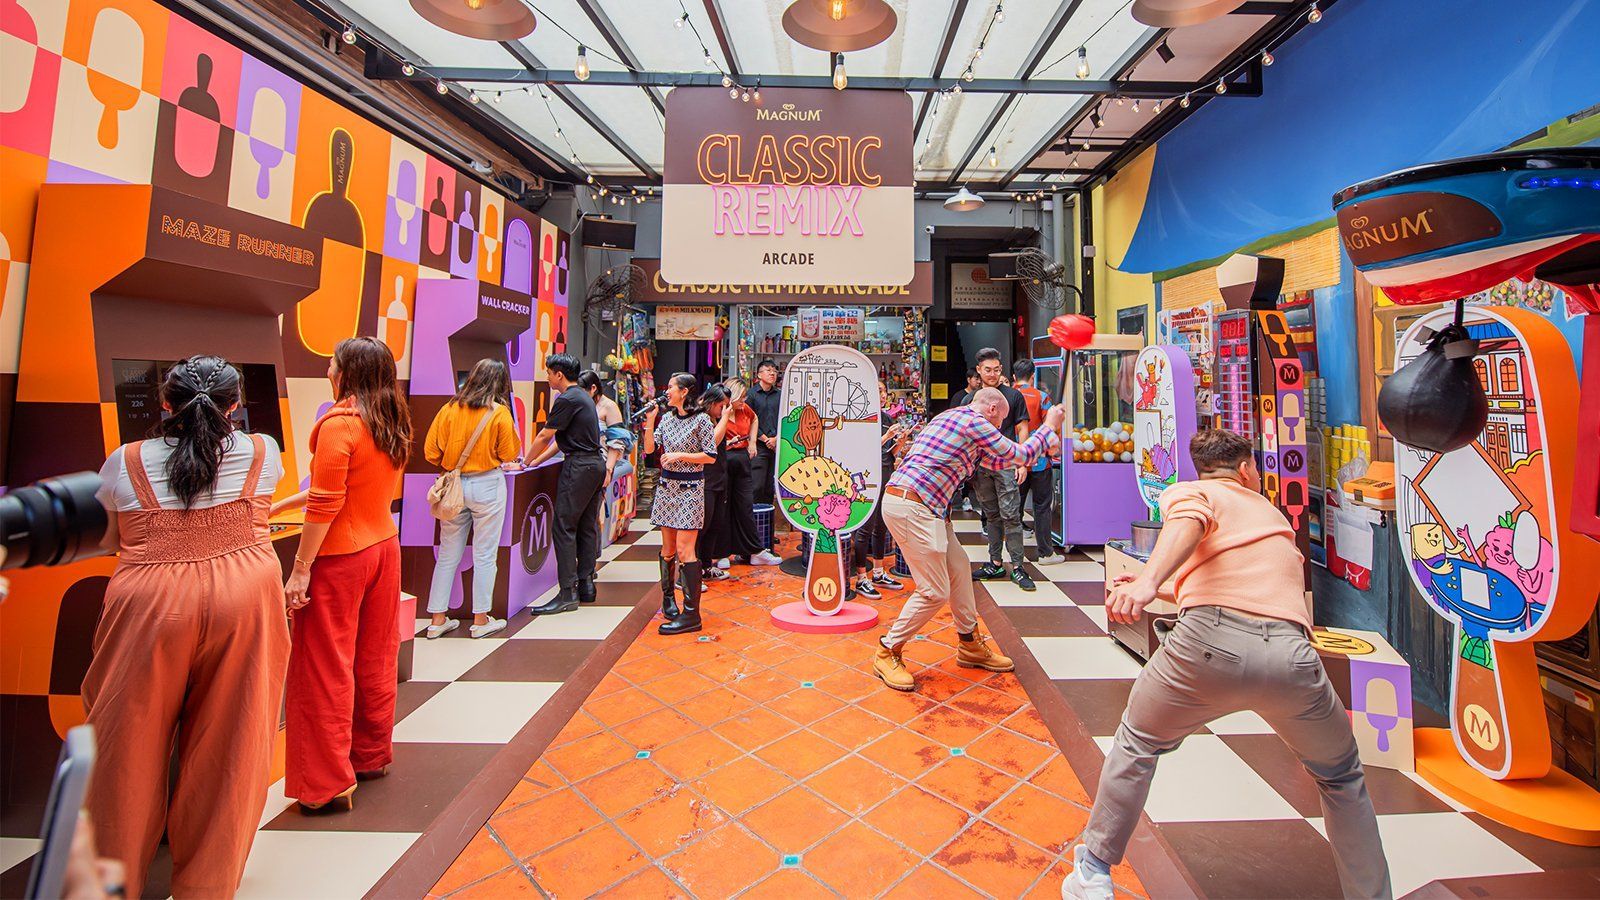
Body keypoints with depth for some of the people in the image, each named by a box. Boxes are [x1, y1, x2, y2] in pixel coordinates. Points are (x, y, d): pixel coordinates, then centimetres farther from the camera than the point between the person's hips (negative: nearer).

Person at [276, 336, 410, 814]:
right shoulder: (394, 424, 6)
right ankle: (373, 755, 32)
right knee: (375, 660, 17)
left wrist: (300, 570, -12)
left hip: (339, 558, -7)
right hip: (384, 547, 7)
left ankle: (328, 784, 16)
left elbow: (325, 505, -18)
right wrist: (280, 505, 20)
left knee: (326, 670, 5)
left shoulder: (339, 424, -16)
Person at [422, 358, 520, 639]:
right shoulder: (500, 412, -8)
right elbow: (509, 455, -4)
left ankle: (438, 619, 21)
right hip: (487, 486, -4)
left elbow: (431, 451, 1)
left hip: (453, 486, 4)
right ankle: (480, 620, 15)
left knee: (448, 554, 13)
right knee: (485, 555, 6)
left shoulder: (449, 409, 1)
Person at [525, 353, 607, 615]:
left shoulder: (567, 400, -12)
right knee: (587, 527, 11)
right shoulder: (584, 396, 18)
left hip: (579, 466, -10)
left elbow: (544, 436, -7)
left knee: (564, 527, -7)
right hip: (596, 463, 10)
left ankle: (567, 593, -7)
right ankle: (586, 585, 16)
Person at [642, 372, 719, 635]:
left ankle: (691, 614, -5)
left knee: (684, 549, -9)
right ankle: (668, 599, 30)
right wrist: (650, 421, -2)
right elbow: (649, 449, 7)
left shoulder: (701, 420, -8)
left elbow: (711, 456, -9)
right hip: (667, 485, 6)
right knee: (667, 547, 12)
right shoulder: (667, 417, 11)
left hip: (690, 488, -6)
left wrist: (680, 455, -15)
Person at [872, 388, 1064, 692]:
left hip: (922, 507, 11)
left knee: (959, 569, 17)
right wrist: (1049, 427, 16)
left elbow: (993, 459, 33)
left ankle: (970, 645, 32)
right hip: (910, 507, -11)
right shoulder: (974, 421, -8)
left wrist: (1039, 442, 34)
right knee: (935, 592, -5)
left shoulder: (954, 417, 23)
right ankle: (887, 653, 10)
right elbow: (1020, 455, -1)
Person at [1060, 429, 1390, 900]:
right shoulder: (1268, 508, 32)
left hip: (1210, 638, -3)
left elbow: (1190, 521, -10)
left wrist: (1148, 582, -26)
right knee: (1342, 778, 34)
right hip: (1290, 654, 3)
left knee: (1137, 744, 22)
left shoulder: (1185, 491, 16)